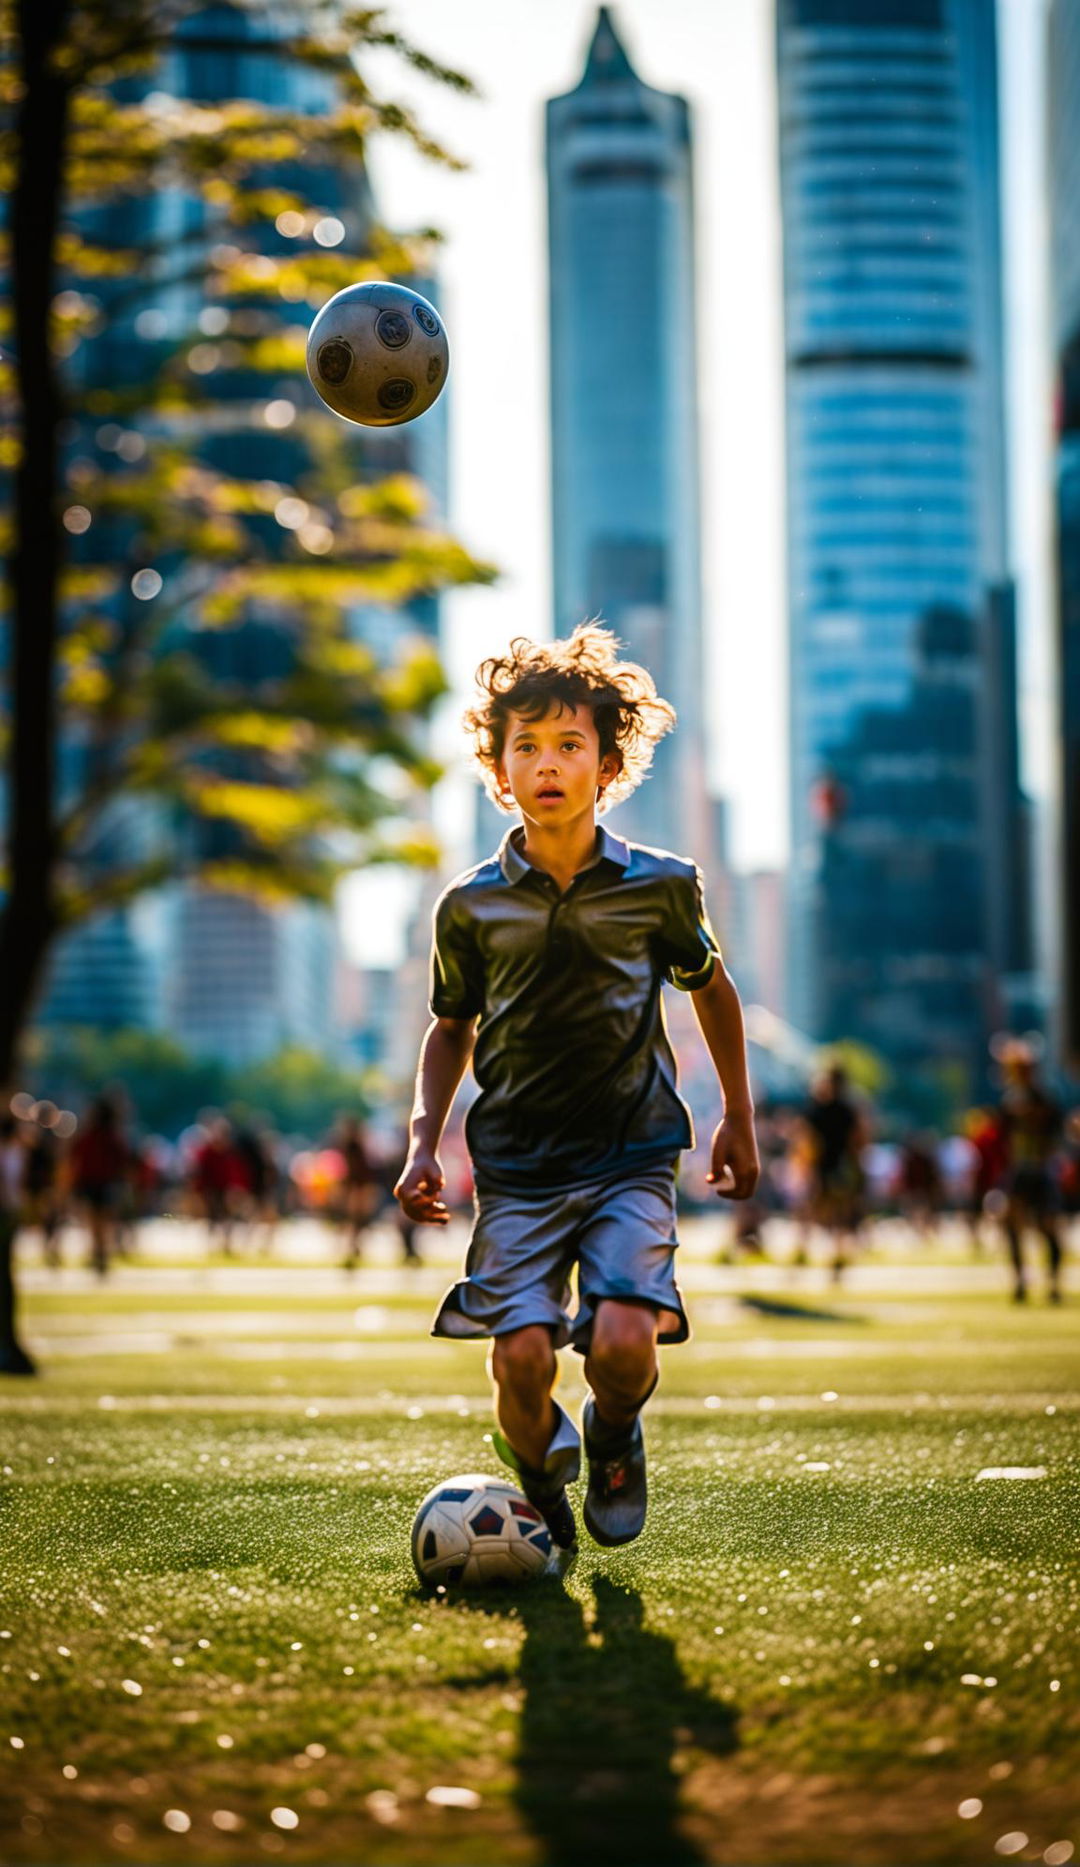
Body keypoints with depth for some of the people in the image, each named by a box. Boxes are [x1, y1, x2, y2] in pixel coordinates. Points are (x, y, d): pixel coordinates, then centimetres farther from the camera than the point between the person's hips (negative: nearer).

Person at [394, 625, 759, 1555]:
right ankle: (540, 1486, 19)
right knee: (522, 1355, -15)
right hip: (517, 1164, 1)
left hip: (633, 1155, -1)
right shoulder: (471, 904, 0)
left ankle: (615, 1440, 17)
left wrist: (739, 1118, 20)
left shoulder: (659, 885, -2)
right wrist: (426, 1138, 5)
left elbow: (711, 988, 17)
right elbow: (452, 1025, 17)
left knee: (623, 1342, -21)